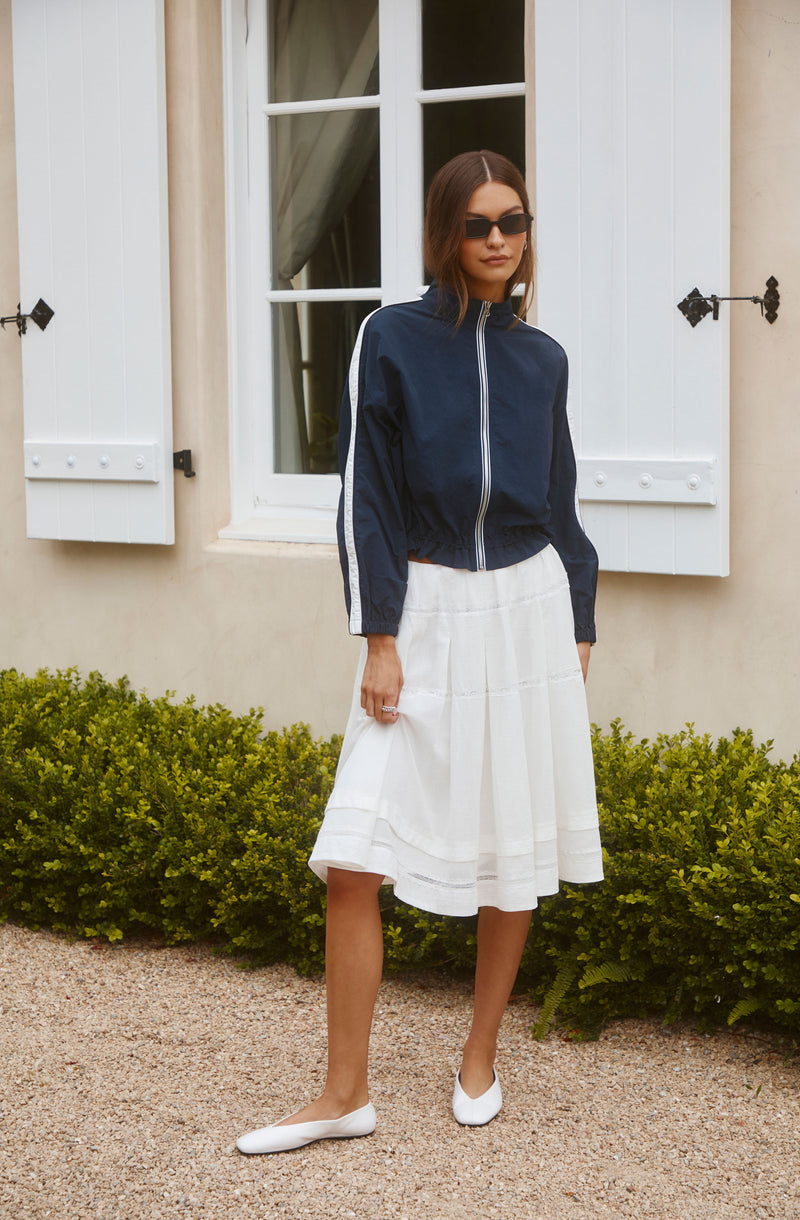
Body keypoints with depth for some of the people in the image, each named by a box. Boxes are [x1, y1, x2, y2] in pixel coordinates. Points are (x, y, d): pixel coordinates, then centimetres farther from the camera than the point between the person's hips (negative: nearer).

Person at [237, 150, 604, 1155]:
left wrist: (580, 628, 13)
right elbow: (367, 496, -4)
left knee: (515, 853, 7)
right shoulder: (392, 338, -2)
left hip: (527, 610, 3)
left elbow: (560, 502, 15)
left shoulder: (541, 358, 8)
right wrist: (379, 643, -9)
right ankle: (345, 1095, 3)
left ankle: (480, 1057, 23)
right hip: (425, 612, -2)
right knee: (353, 861, -7)